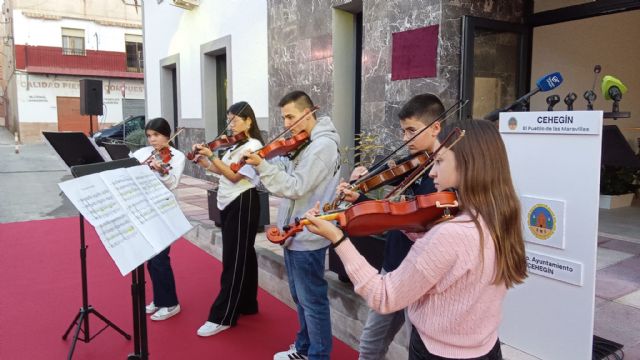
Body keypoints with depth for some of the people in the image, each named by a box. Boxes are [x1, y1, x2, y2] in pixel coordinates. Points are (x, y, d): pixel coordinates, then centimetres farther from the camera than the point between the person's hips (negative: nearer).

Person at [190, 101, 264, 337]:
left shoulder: (253, 145, -14)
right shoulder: (236, 146, 15)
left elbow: (235, 176, -21)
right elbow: (222, 171, 11)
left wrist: (211, 156, -23)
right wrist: (203, 161, -3)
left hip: (242, 205, -9)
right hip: (229, 205, 9)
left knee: (234, 260, -5)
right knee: (242, 256, 15)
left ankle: (222, 317, 1)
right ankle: (246, 305, 26)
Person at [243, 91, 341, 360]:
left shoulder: (323, 145, -18)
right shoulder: (303, 144, 12)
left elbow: (295, 187, -22)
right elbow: (284, 170, 8)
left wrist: (261, 166, -25)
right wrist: (259, 161, -8)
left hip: (307, 236, -10)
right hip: (295, 233, 10)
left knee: (313, 301, 3)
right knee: (300, 297, 21)